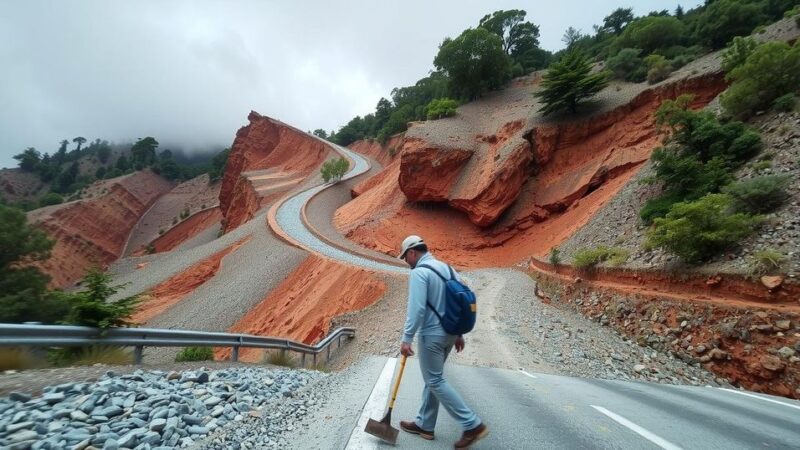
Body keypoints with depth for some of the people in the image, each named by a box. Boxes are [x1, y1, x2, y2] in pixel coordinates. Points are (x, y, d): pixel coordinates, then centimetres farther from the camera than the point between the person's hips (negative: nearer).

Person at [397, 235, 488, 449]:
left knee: (436, 382, 3)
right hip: (449, 333, 9)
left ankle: (473, 425, 5)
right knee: (433, 378, 18)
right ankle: (424, 425, 29)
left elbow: (416, 309, -23)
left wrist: (407, 338, -18)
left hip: (431, 334, -9)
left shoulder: (418, 273, -15)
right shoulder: (446, 268, 10)